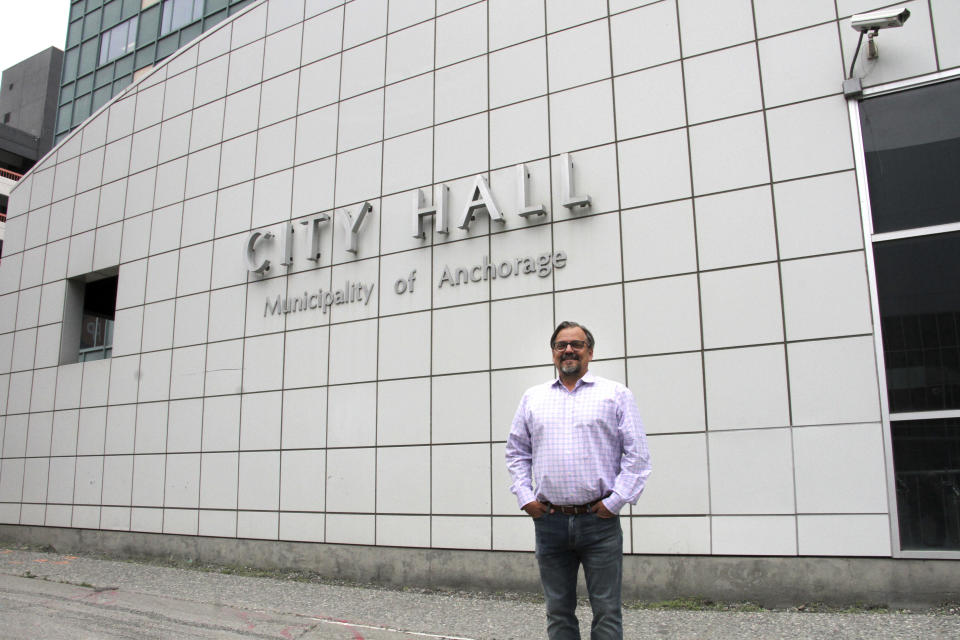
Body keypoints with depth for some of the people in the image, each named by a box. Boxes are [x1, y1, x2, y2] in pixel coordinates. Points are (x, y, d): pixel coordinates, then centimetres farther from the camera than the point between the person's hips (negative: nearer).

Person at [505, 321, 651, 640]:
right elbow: (516, 452, 16)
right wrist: (525, 496, 5)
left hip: (599, 520, -3)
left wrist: (616, 501, -7)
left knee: (607, 612, 1)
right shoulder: (532, 398, 13)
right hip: (549, 521, 3)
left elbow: (638, 454, 0)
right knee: (558, 612, 11)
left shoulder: (616, 394, 4)